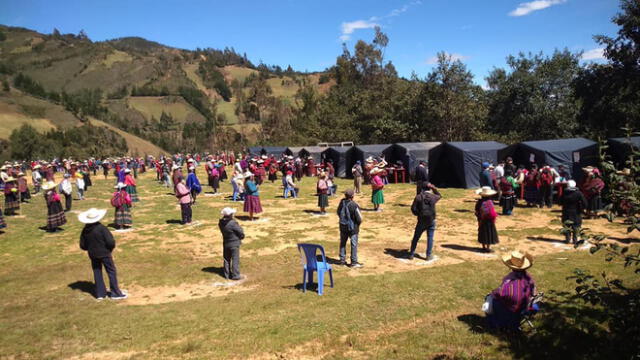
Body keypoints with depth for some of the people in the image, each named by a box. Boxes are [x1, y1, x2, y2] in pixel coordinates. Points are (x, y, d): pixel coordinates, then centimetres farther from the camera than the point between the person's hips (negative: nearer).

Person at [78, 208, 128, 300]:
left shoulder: (85, 230, -4)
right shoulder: (101, 228, -19)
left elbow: (82, 245, 3)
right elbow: (111, 242, -22)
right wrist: (110, 249, -2)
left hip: (92, 255, 5)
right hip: (104, 254, -5)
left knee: (97, 273, 15)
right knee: (112, 272, 6)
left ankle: (100, 293, 22)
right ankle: (115, 293, 11)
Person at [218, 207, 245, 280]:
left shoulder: (221, 223, -6)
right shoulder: (233, 223, -26)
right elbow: (241, 232, -17)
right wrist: (241, 237, 5)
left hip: (226, 243, 6)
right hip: (234, 244, -6)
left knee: (227, 259, 17)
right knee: (235, 259, 4)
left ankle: (227, 274, 26)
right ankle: (235, 275, 10)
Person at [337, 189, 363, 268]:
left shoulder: (342, 202, -8)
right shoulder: (354, 205, -24)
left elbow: (338, 213, 7)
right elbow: (359, 218, -18)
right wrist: (358, 223, 3)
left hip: (343, 226, 5)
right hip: (352, 227, -5)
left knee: (343, 243, 17)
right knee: (354, 245, 5)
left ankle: (342, 260, 26)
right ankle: (354, 262, 11)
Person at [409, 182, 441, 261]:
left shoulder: (418, 197, -7)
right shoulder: (433, 197, -3)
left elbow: (413, 209, -9)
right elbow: (439, 195, 22)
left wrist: (418, 214, 8)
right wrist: (434, 188, 11)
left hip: (421, 221, 0)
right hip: (431, 220, 0)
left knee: (416, 237, 11)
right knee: (430, 238, 8)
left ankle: (411, 254, 16)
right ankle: (429, 255, 9)